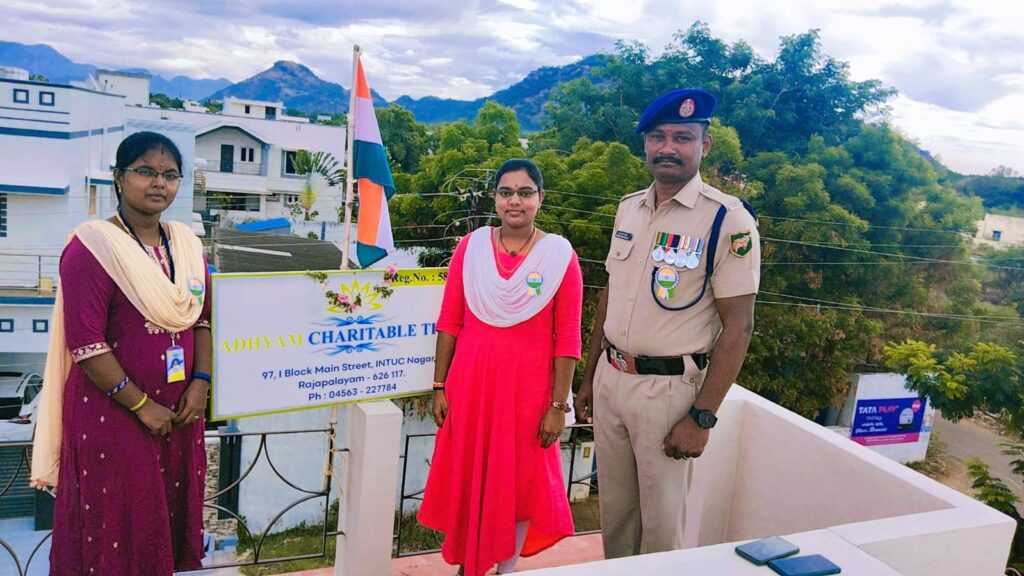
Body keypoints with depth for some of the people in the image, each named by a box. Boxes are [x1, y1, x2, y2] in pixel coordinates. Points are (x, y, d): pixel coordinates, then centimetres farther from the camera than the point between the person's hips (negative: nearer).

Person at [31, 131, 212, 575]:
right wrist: (142, 406, -16)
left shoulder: (187, 244, 6)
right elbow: (85, 344, -17)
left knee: (170, 511, 16)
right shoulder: (91, 247, -13)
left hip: (179, 410, 6)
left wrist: (200, 382, -4)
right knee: (116, 519, 8)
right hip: (113, 412, -6)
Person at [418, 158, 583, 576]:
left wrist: (558, 405, -7)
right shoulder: (471, 247, -1)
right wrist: (440, 387, 2)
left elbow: (567, 340, -7)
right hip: (470, 381, 2)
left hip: (527, 386, -2)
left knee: (519, 482, 11)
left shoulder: (561, 256, -7)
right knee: (466, 479, 14)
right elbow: (449, 323, 2)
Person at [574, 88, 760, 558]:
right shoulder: (628, 208, 6)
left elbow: (738, 327, -14)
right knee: (614, 511, 18)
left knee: (661, 521, 9)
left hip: (668, 387, -5)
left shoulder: (728, 220, -13)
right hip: (610, 379, 6)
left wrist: (702, 417, -16)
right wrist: (589, 377, 15)